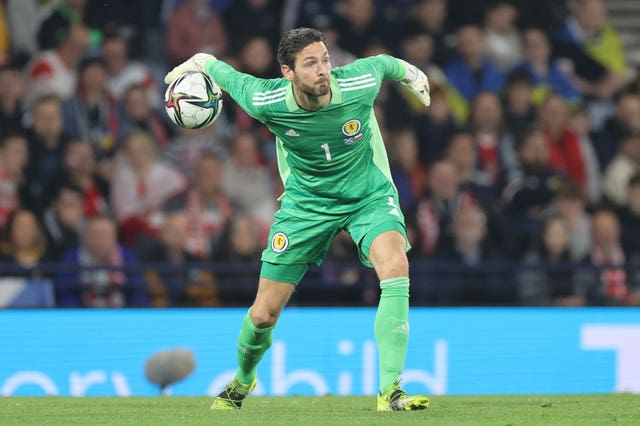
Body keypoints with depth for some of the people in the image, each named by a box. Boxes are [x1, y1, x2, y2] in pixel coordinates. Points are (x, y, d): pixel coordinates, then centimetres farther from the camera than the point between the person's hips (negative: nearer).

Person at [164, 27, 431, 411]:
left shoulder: (359, 83, -25)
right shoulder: (264, 101, -26)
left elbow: (384, 63, -1)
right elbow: (227, 73, -5)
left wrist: (411, 74, 21)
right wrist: (195, 63, 15)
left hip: (368, 192, -1)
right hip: (307, 201, 1)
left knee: (396, 267, -32)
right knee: (263, 315, 3)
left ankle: (390, 390, -29)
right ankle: (244, 379, 39)